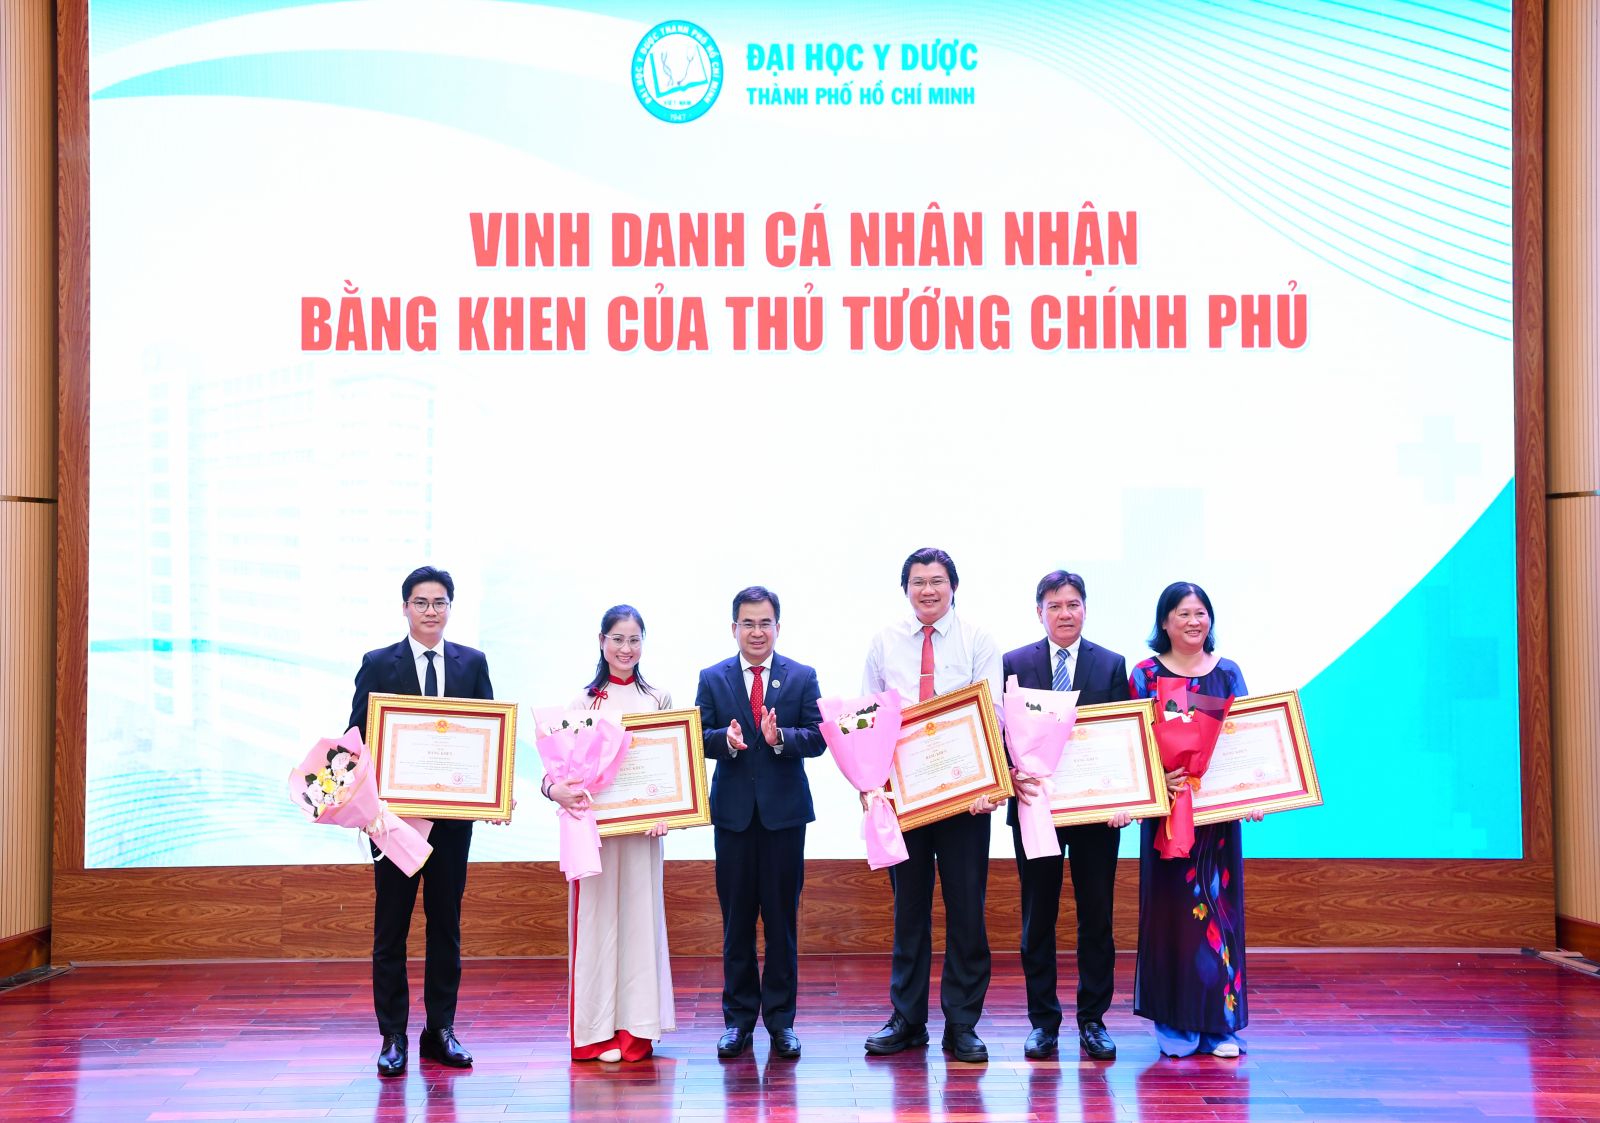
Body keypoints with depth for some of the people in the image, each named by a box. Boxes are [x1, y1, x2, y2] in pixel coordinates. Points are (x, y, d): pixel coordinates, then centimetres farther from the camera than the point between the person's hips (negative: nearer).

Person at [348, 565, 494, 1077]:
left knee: (446, 922, 9)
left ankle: (441, 1030, 18)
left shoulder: (472, 663, 7)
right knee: (391, 924, 3)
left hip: (453, 811, 2)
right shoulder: (378, 665, 1)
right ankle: (393, 1037, 10)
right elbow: (358, 736, -2)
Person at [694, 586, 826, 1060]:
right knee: (736, 919, 5)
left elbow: (817, 737, -3)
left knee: (782, 917, 3)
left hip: (784, 811, 0)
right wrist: (726, 739, -20)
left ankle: (780, 1019, 12)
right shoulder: (713, 678, 6)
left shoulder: (802, 677, 4)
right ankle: (738, 1017, 13)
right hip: (733, 812, 1)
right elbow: (699, 737, 0)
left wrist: (780, 737, -21)